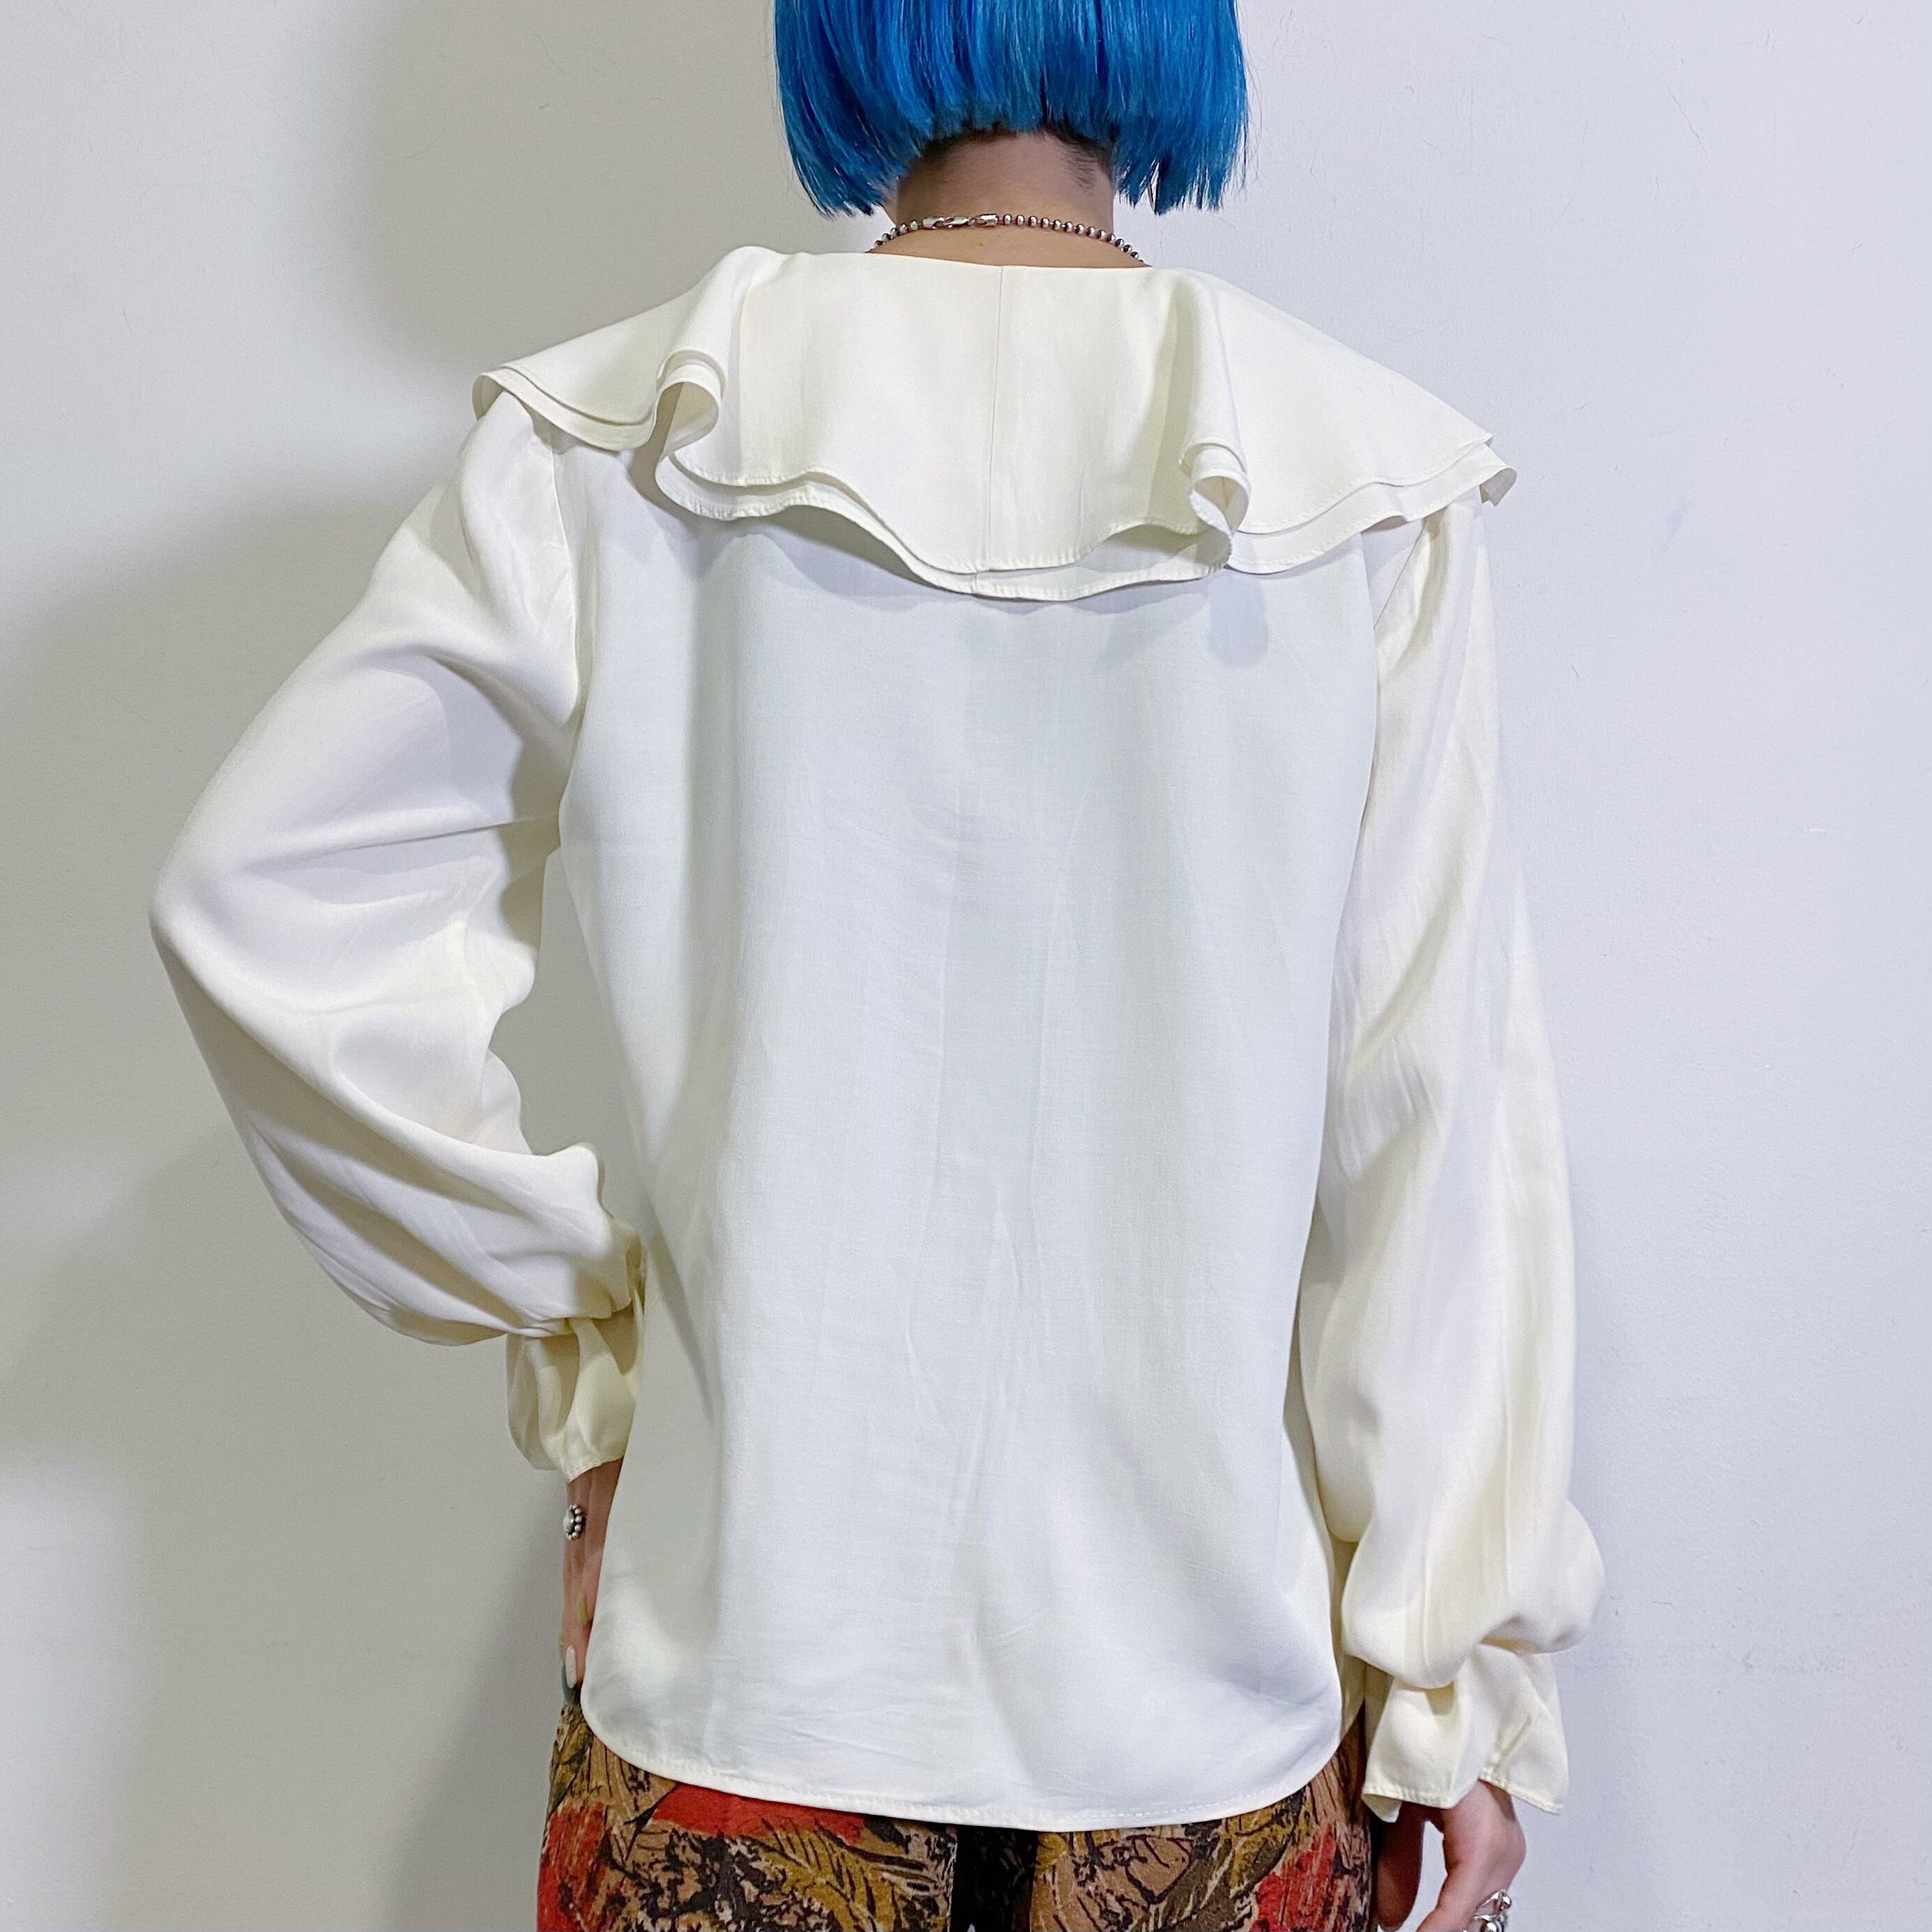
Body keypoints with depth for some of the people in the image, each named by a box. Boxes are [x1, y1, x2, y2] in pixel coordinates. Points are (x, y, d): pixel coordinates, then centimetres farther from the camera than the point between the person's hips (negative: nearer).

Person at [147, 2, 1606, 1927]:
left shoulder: (623, 444, -7)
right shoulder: (1369, 485, -8)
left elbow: (257, 896, -7)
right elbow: (1437, 1109, -8)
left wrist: (574, 1314, -1)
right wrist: (1465, 1665, 0)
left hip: (759, 1642, 1)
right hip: (1209, 1647, 0)